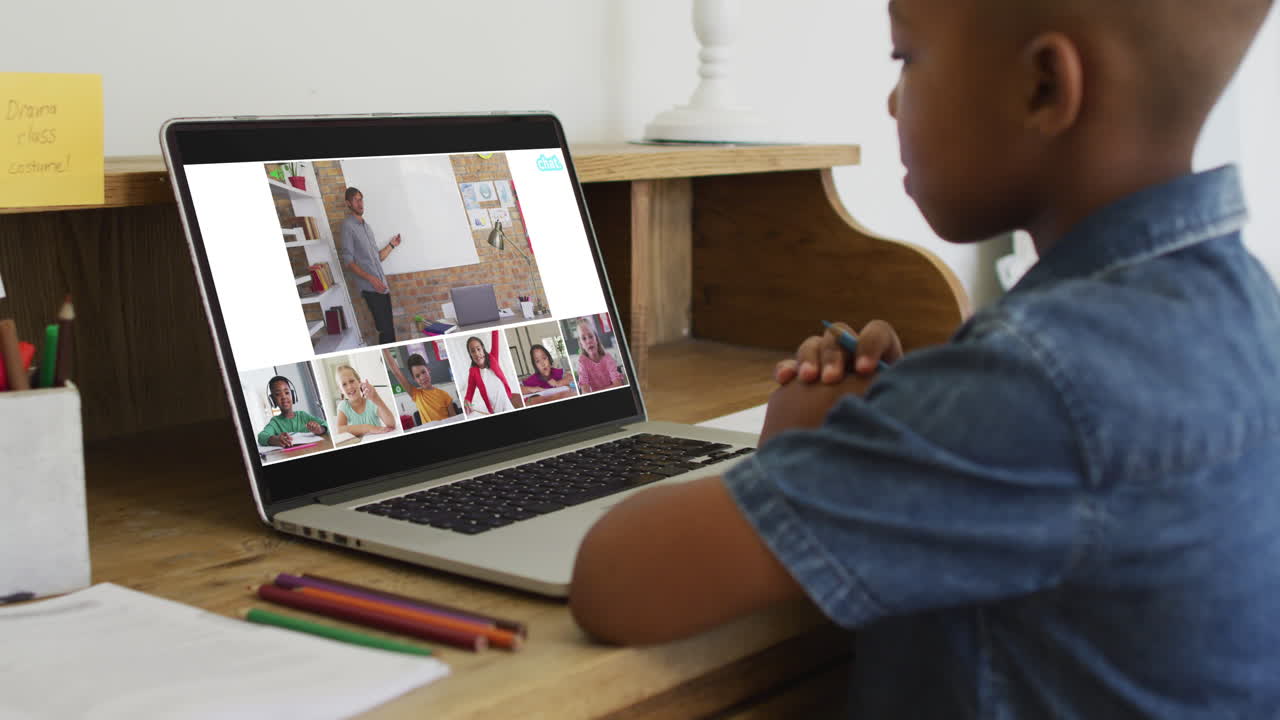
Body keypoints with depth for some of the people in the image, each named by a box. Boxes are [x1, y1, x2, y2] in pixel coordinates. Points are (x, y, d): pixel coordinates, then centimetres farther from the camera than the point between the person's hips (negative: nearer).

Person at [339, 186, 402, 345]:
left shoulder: (366, 225, 20)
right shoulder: (348, 225, -5)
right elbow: (348, 261, -12)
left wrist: (391, 245, 12)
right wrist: (370, 278, -19)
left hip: (382, 286, 8)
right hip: (370, 288, -8)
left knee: (389, 329, 7)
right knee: (386, 331, -13)